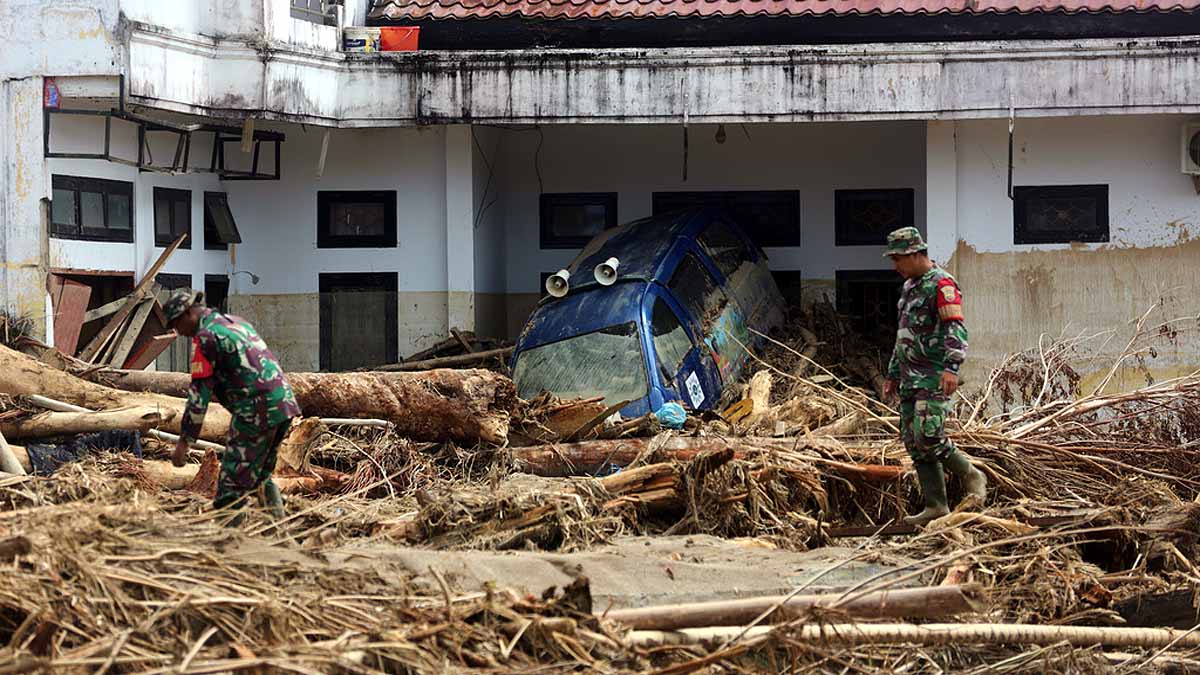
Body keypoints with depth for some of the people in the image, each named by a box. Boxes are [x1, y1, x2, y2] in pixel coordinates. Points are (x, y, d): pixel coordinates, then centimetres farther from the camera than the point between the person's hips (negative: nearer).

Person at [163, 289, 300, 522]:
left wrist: (183, 442, -10)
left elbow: (199, 393, -12)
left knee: (232, 483, -5)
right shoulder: (237, 322, 20)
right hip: (285, 402, 9)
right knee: (261, 475, 23)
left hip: (255, 412, -9)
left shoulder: (205, 337, -7)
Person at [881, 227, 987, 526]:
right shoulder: (910, 287, 21)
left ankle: (970, 476, 1)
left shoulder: (942, 284, -10)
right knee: (913, 442, 4)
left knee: (927, 436, -19)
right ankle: (936, 506, 5)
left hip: (934, 377, -10)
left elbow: (956, 329, -20)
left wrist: (951, 367, -32)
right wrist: (893, 374, 29)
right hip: (911, 377, 10)